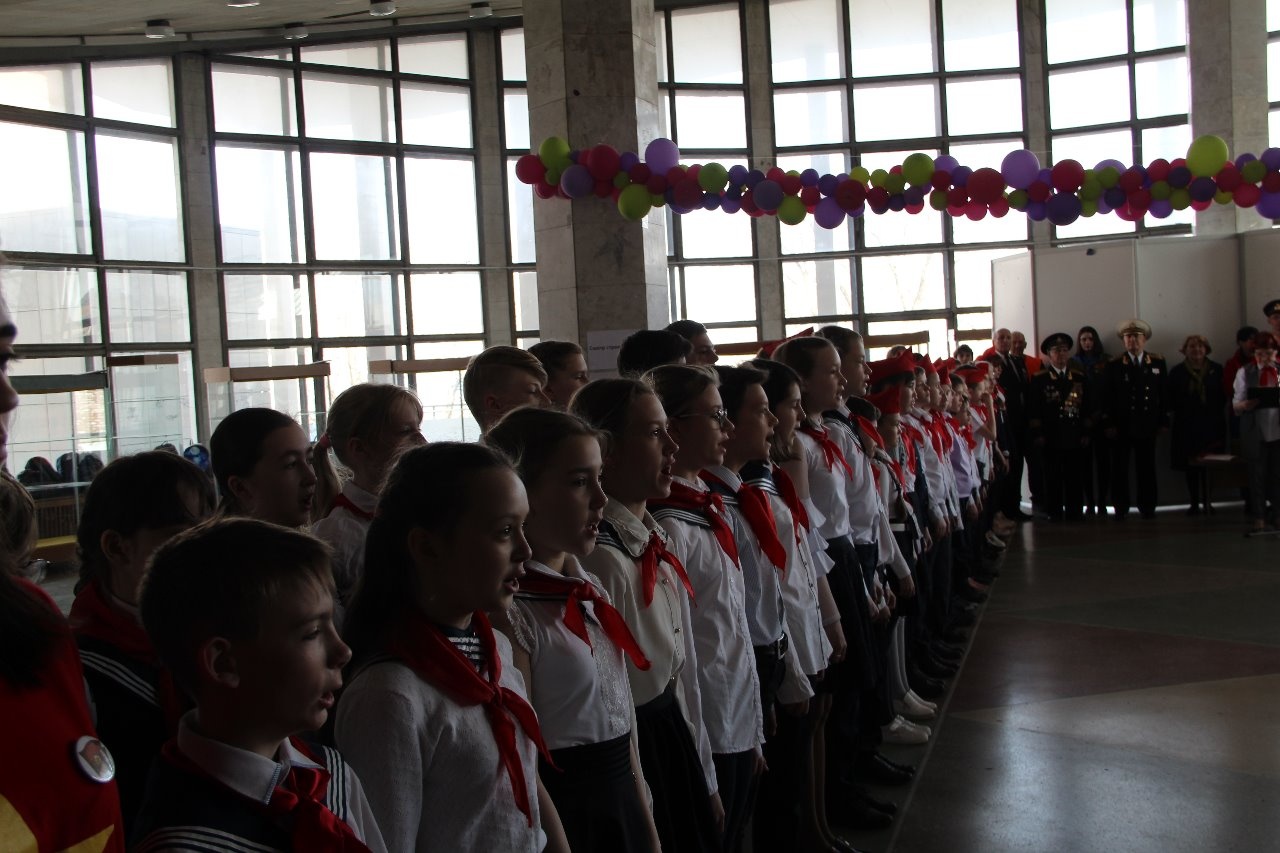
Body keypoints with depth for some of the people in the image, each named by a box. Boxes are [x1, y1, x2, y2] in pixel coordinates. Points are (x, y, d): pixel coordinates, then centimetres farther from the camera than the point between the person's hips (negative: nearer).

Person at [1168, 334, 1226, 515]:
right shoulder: (1177, 372, 4)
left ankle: (1207, 502, 5)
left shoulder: (1216, 370, 6)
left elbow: (1223, 396, 8)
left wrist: (1216, 411, -2)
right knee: (1190, 466, 1)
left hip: (1211, 425, 0)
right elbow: (1171, 399, 5)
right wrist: (1182, 411, -6)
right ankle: (1194, 503, 7)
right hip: (1186, 426, 0)